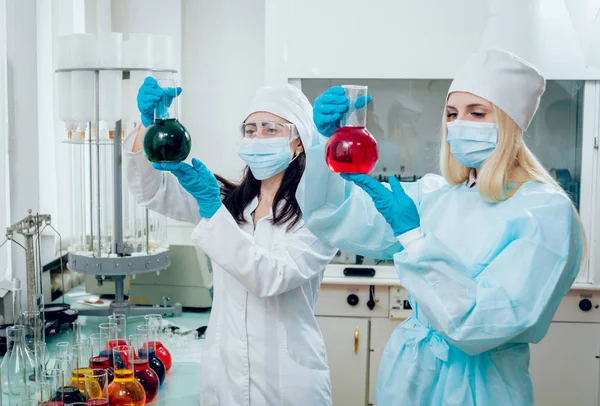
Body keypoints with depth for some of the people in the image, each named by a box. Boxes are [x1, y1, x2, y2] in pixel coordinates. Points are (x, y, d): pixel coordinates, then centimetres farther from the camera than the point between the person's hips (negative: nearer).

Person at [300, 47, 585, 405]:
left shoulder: (548, 211, -16)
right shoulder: (432, 194, 0)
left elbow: (484, 323, -23)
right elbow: (342, 221, -7)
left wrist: (413, 235, -27)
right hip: (408, 369, 5)